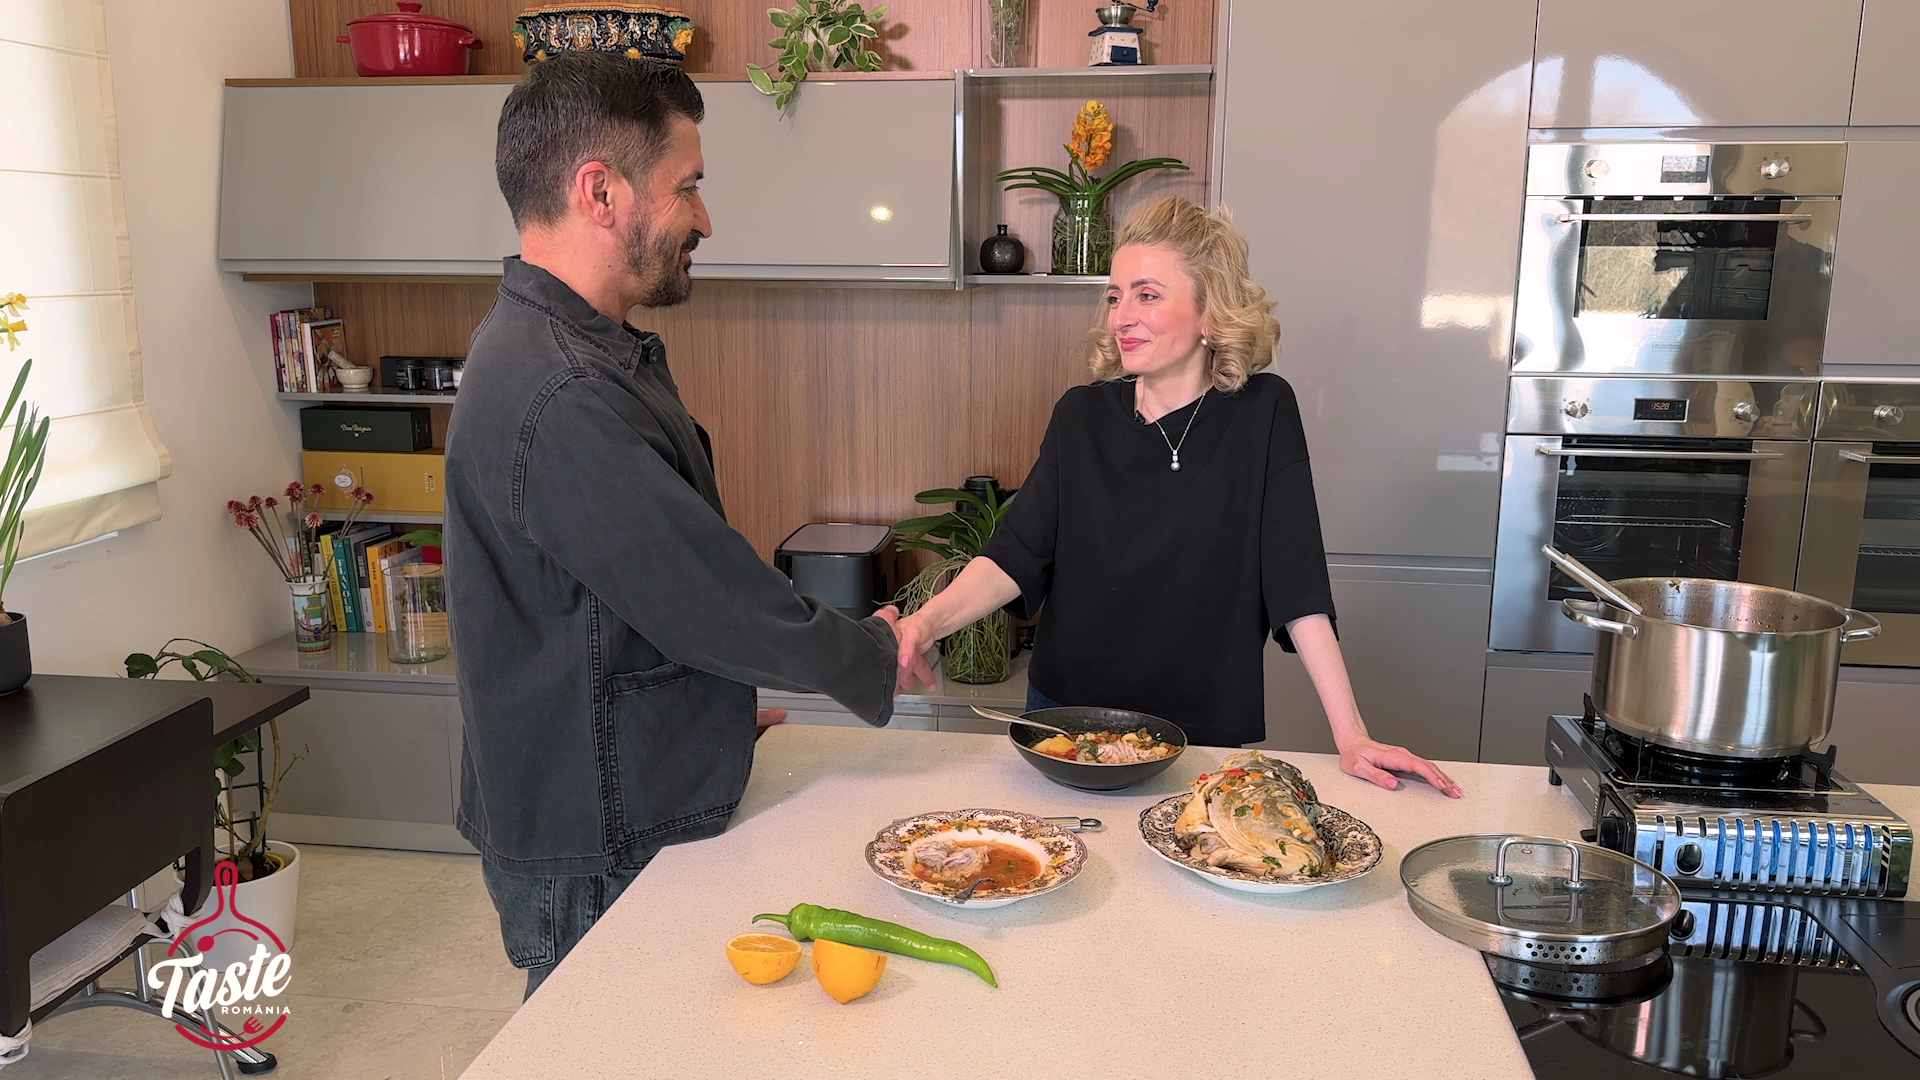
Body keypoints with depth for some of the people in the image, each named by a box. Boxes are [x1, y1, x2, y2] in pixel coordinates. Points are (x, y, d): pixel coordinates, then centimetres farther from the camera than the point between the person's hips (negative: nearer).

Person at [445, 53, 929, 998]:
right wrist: (871, 654, -7)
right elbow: (721, 606, -24)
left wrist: (721, 696, 14)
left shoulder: (572, 347, 7)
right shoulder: (560, 397, -29)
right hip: (598, 855, -9)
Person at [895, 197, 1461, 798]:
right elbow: (1016, 556, -7)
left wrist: (1351, 736, -17)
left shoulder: (1262, 413, -10)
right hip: (1066, 712, 3)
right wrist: (929, 622, -24)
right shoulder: (1082, 416, -3)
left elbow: (1297, 587, -13)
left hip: (1208, 734, -2)